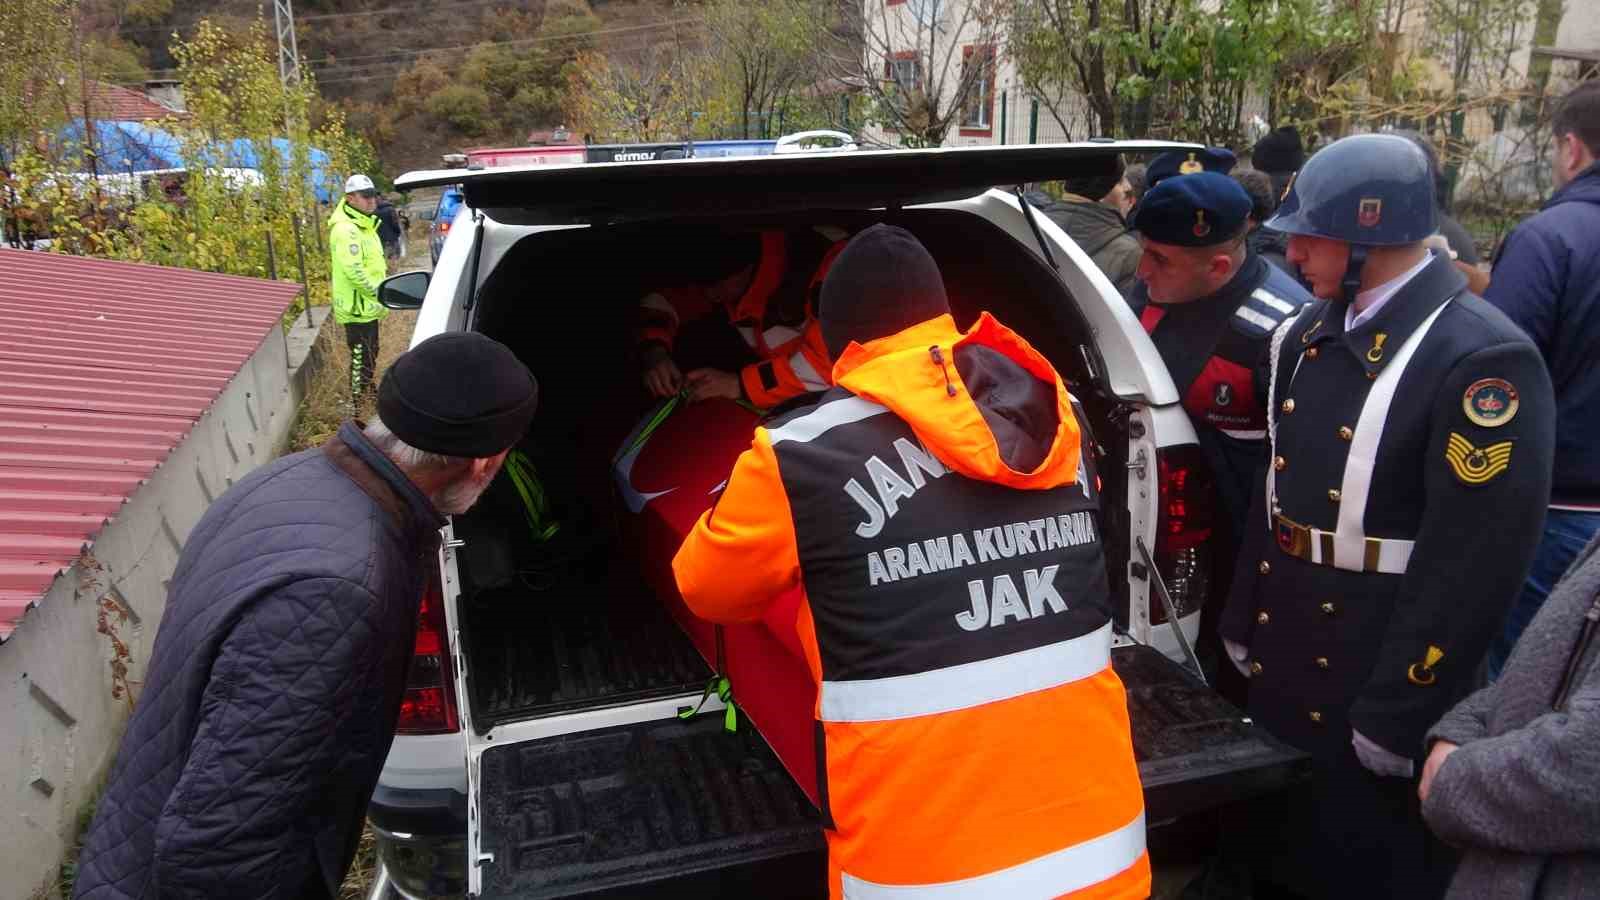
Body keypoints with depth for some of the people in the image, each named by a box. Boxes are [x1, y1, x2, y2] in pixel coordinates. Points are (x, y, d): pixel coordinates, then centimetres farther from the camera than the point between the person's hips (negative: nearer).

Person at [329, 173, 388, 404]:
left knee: (370, 354, 22)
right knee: (361, 358, -4)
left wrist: (380, 288, 13)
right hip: (357, 307, -10)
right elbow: (353, 270, -27)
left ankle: (367, 395, 37)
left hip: (368, 306, 10)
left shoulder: (364, 225, 14)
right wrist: (378, 290, -18)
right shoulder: (346, 230, -21)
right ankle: (357, 404, 4)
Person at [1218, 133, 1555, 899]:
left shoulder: (1483, 361, -21)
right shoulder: (1311, 335, 5)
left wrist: (1394, 721, -17)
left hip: (1372, 693, -7)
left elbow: (1473, 565, -22)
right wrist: (1242, 627, 13)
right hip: (1279, 676, 7)